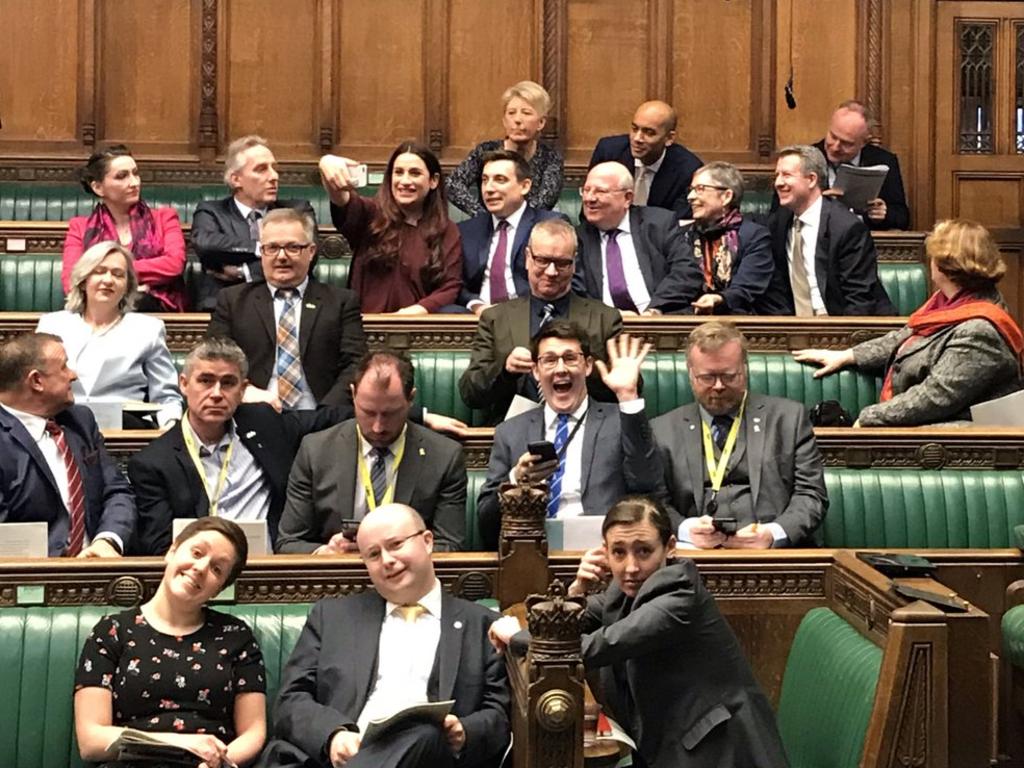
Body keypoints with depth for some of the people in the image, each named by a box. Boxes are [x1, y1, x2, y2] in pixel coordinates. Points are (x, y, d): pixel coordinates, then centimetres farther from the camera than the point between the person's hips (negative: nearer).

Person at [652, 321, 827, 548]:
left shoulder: (788, 417, 12)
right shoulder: (662, 430, 14)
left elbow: (811, 495, 6)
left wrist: (774, 534, -13)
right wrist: (685, 529, -14)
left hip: (776, 551, 0)